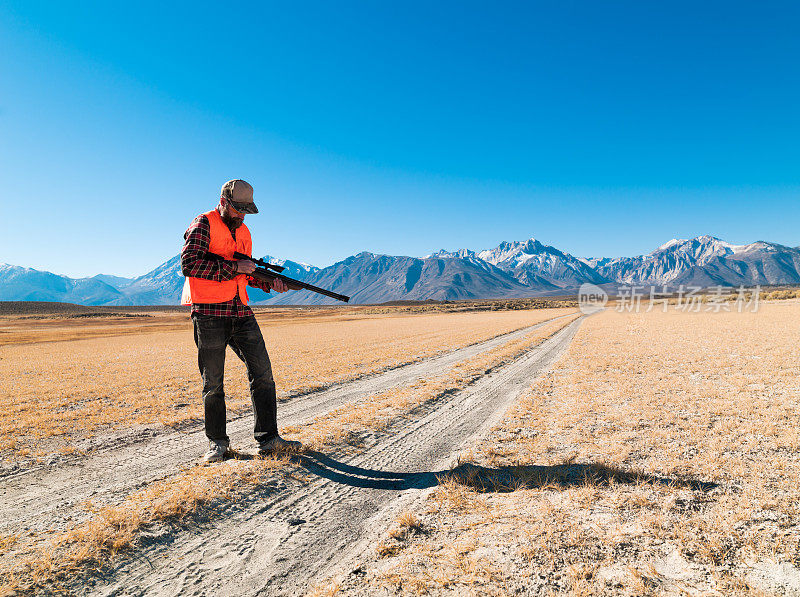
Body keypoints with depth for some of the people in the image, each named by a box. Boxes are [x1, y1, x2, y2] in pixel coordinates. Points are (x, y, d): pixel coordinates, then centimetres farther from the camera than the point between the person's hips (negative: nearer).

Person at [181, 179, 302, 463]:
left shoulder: (243, 231, 18)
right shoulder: (204, 224, -4)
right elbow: (189, 265, -18)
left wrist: (270, 283, 7)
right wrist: (232, 267, -18)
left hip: (241, 313, 6)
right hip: (209, 314, -6)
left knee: (263, 373, -2)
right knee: (213, 383, 4)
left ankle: (268, 439, 4)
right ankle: (218, 442, 19)